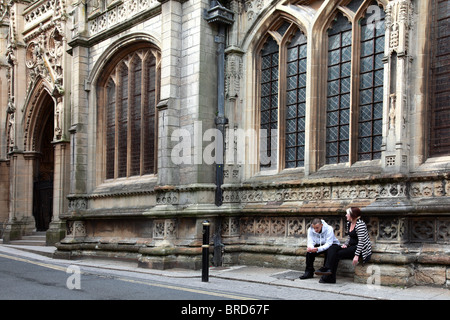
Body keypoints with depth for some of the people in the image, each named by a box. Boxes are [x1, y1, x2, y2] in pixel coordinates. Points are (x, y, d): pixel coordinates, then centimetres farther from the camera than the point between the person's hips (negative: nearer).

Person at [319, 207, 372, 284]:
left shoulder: (360, 224, -17)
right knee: (332, 249, -13)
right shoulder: (349, 223, 11)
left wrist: (356, 255, -25)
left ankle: (330, 278, -11)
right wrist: (345, 244, 2)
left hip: (361, 248, -9)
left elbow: (361, 241, -21)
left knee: (337, 254, -21)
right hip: (351, 246, 9)